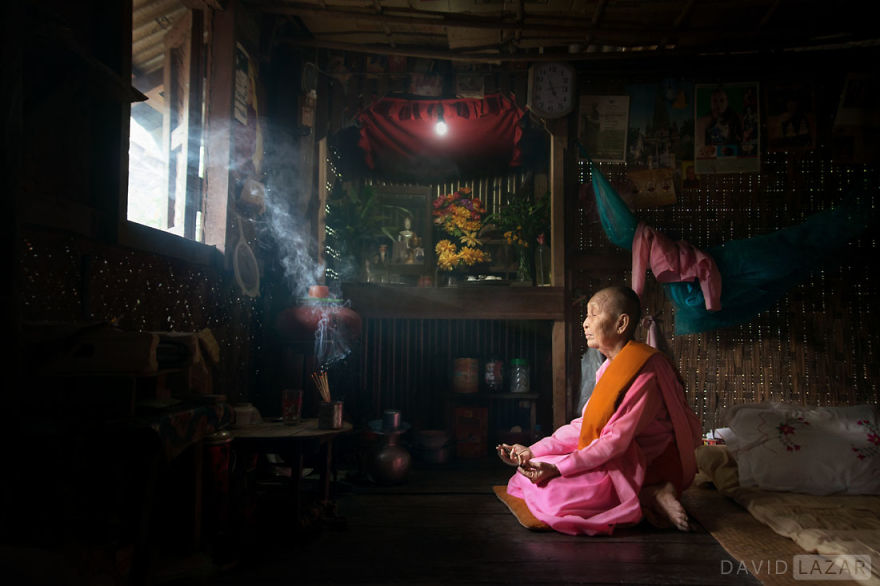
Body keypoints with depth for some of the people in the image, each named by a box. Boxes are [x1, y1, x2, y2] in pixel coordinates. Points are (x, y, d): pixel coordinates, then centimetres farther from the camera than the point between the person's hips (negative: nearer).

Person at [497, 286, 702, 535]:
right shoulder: (610, 367, 9)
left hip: (652, 470, -10)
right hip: (624, 462, 10)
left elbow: (618, 439, -23)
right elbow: (584, 425, 6)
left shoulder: (645, 371, -21)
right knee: (531, 474, 1)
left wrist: (557, 468, -26)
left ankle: (650, 497, -10)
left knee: (552, 493, -24)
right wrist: (532, 451, -3)